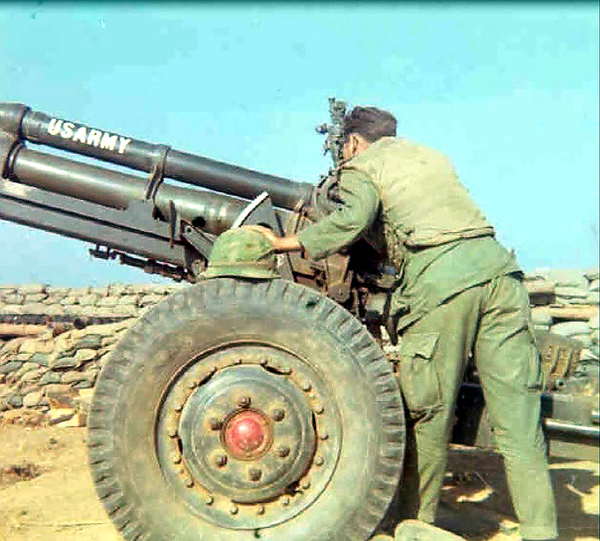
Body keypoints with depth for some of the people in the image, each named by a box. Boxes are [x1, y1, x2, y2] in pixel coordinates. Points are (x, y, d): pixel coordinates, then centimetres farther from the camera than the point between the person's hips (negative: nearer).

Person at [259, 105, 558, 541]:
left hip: (440, 281, -6)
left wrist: (284, 243, 0)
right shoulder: (430, 154, 32)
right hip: (496, 263, 6)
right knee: (517, 416, 5)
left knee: (429, 413, 6)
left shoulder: (361, 166, 12)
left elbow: (354, 217, -7)